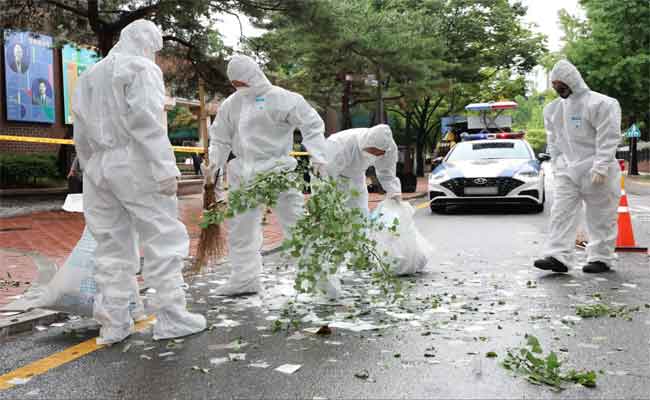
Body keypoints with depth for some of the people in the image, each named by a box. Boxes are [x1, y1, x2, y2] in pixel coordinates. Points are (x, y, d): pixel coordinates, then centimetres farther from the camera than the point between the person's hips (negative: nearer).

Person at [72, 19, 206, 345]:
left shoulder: (89, 76, 22)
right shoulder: (141, 68, -1)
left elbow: (81, 135, 18)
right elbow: (147, 122, -14)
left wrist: (91, 169, 21)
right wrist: (166, 168, -17)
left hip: (98, 167, 7)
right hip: (134, 164, -7)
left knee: (112, 245, 9)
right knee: (164, 239, -2)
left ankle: (113, 324, 10)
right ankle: (170, 316, -2)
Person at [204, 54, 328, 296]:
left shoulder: (281, 98, -7)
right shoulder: (232, 104, 9)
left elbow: (312, 124, -6)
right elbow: (220, 138, 17)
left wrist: (318, 157, -14)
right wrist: (214, 163, 3)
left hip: (276, 169, -5)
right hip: (244, 174, 6)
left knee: (295, 222, -4)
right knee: (240, 225, 10)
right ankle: (245, 278, 23)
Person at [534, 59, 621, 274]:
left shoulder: (600, 103, -10)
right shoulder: (553, 109, 11)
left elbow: (608, 138, -14)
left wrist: (600, 167, -19)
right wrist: (558, 163, 8)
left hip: (595, 173, -6)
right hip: (567, 171, 6)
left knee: (600, 217, 4)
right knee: (561, 213, -3)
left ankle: (601, 258, 15)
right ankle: (558, 257, -5)